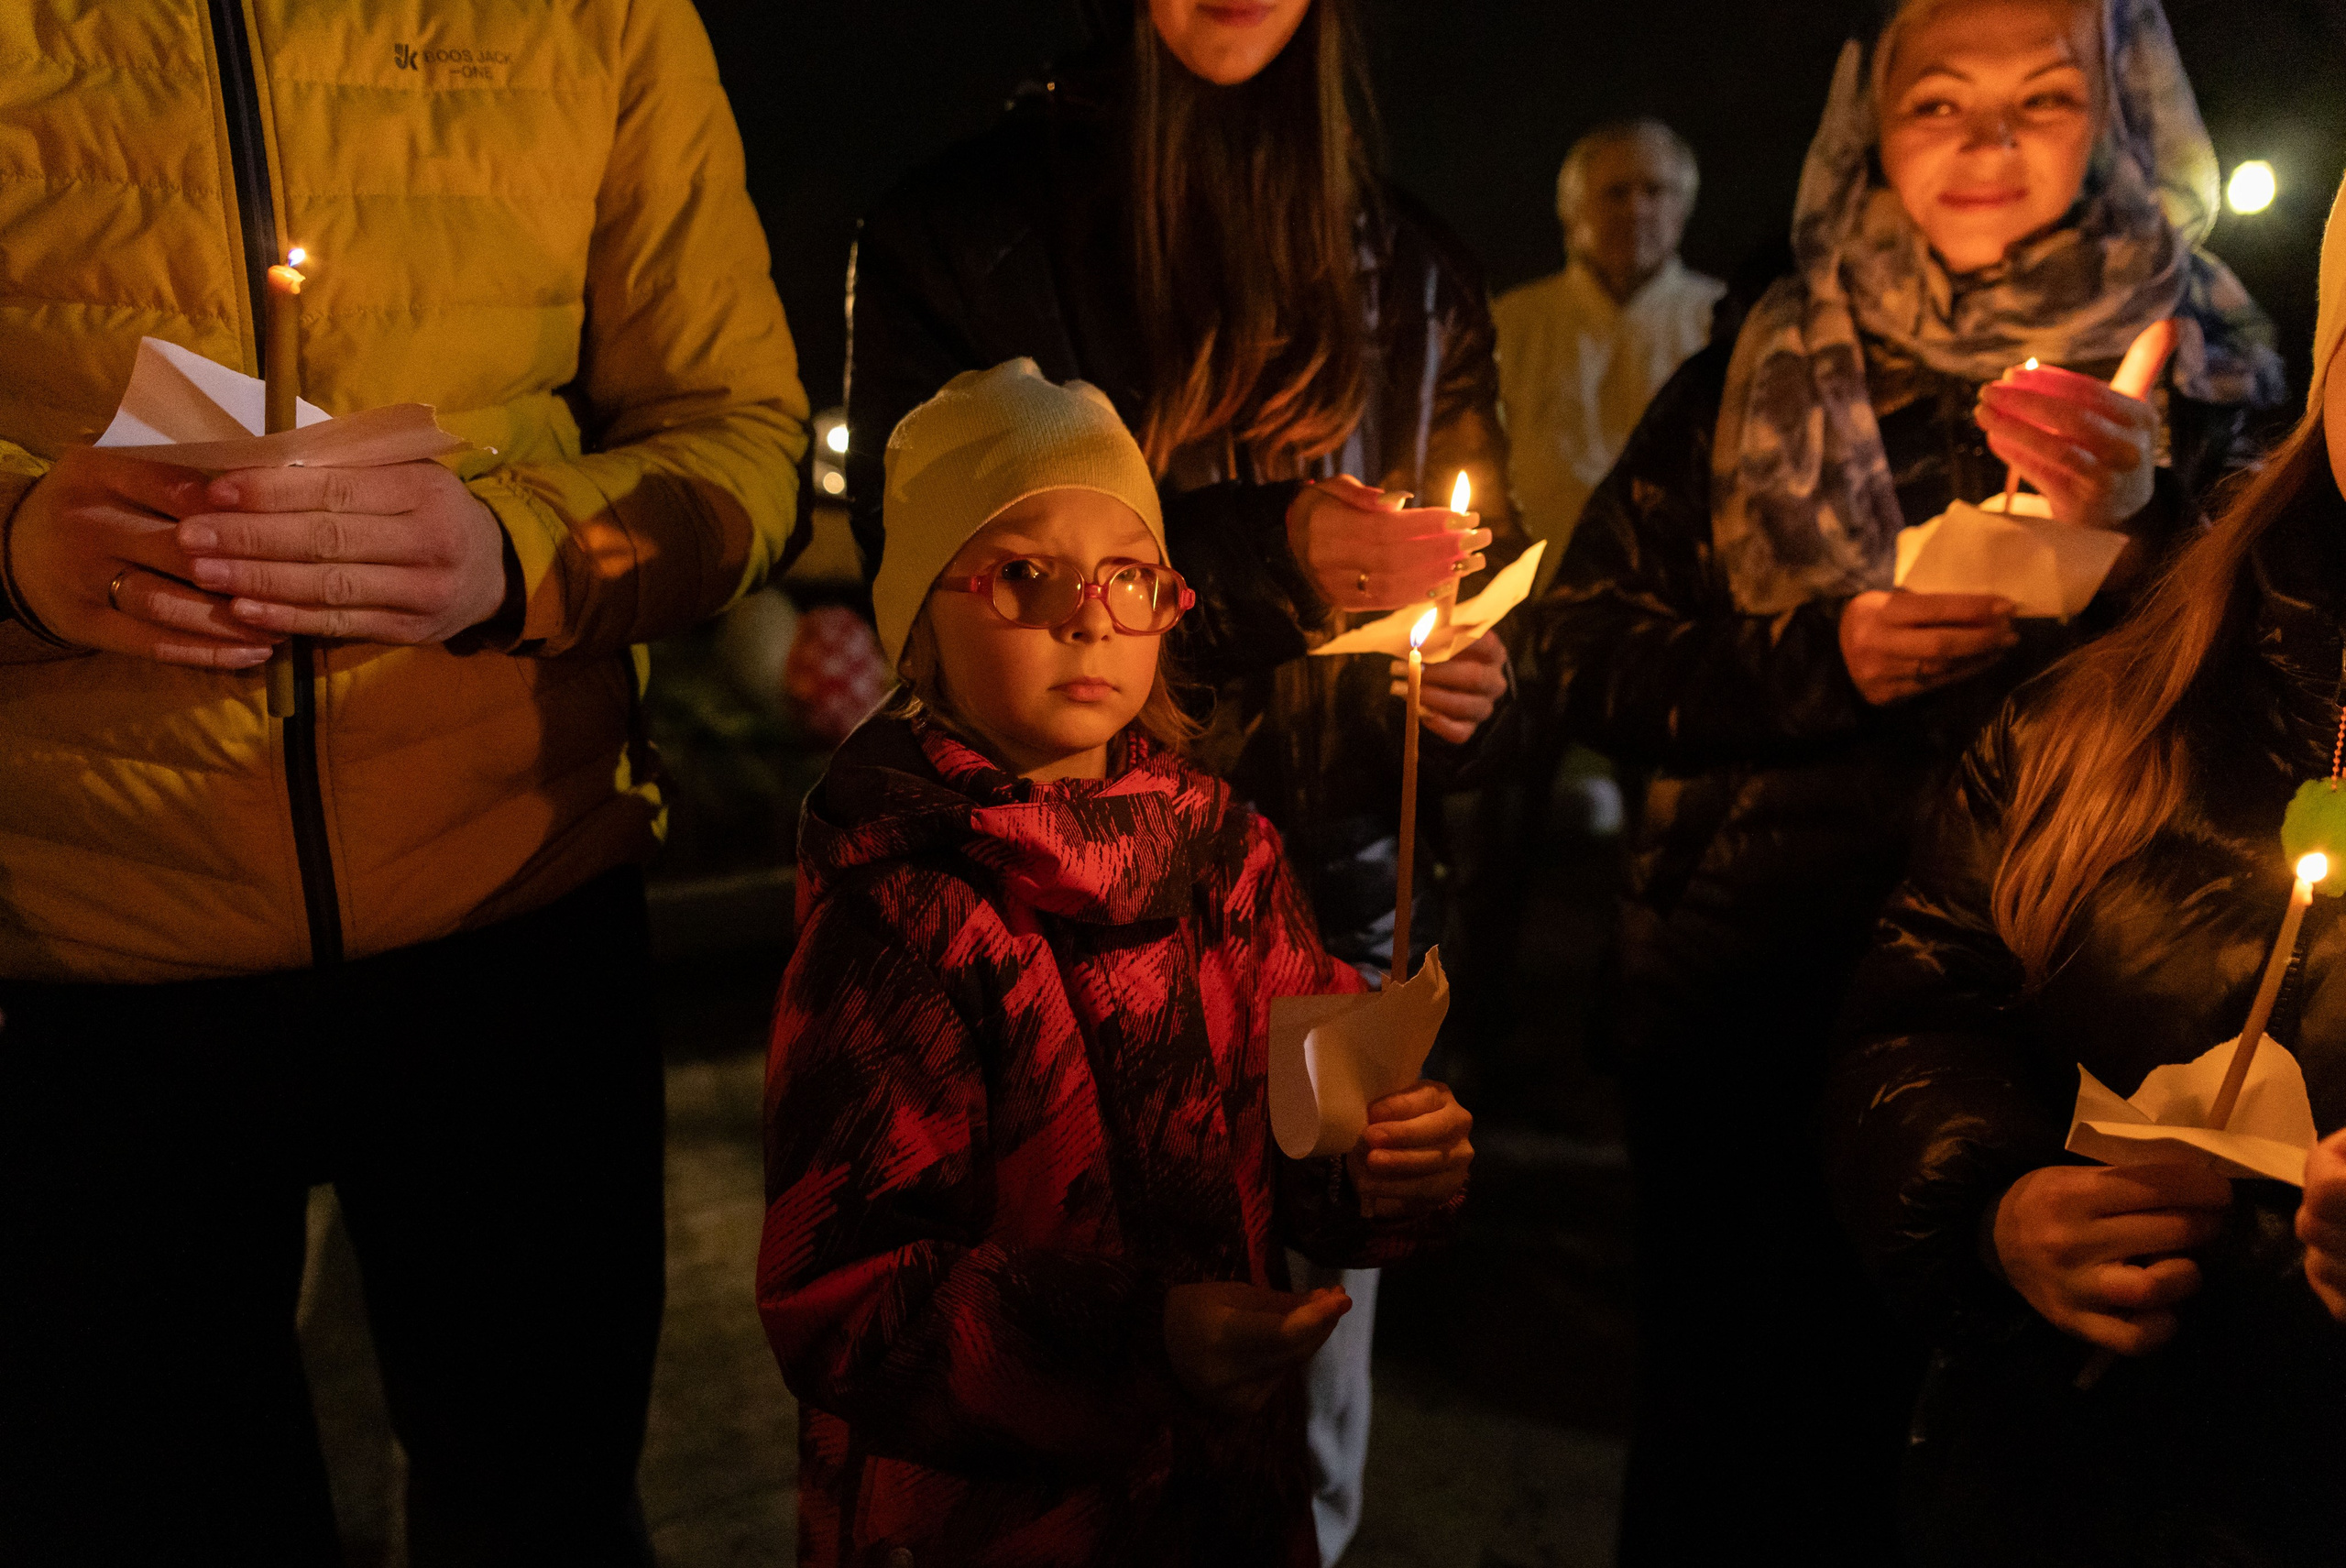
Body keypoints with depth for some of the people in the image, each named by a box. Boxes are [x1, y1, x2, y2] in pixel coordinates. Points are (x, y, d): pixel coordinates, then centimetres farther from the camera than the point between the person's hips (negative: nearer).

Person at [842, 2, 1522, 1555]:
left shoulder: (1413, 268, 14)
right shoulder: (965, 225, 4)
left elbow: (1478, 571, 19)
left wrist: (1471, 687, -5)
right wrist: (1265, 555, -14)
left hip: (1334, 900, 3)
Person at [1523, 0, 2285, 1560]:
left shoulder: (2208, 392, 2)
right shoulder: (1753, 380, 5)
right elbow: (1578, 649, 0)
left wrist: (2137, 525, -22)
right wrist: (1819, 658, -14)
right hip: (1737, 1009, 1)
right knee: (1704, 1442, 14)